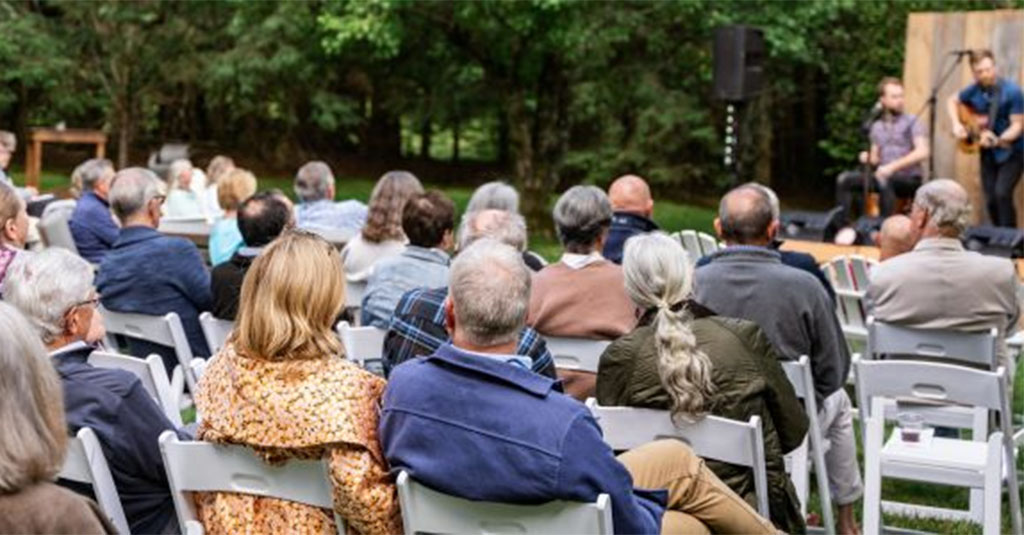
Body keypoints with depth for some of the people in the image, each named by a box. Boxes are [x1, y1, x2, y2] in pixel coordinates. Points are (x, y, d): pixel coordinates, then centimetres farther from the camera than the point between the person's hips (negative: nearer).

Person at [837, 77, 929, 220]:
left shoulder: (911, 122, -3)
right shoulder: (876, 126, 14)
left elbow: (922, 152, -16)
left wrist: (893, 166, -24)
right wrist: (868, 158, -5)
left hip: (909, 178, -5)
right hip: (884, 175, 5)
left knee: (884, 181, -37)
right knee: (844, 180, -12)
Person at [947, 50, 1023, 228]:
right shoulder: (974, 90, -3)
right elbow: (952, 101, 15)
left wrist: (998, 140, -36)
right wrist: (956, 124, 0)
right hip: (989, 153, 5)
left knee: (1002, 193, -22)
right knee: (991, 200, 4)